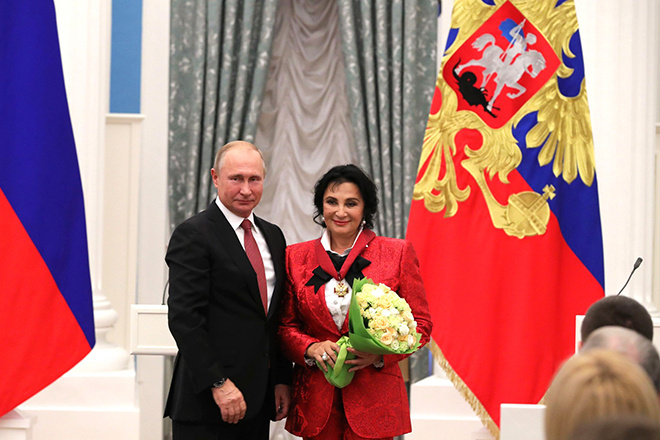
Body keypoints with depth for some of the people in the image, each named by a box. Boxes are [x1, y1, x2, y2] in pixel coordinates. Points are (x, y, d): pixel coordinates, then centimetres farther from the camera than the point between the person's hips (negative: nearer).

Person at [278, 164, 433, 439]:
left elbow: (420, 323, 3)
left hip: (374, 397, -2)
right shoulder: (296, 257, 9)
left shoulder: (397, 253, 3)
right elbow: (285, 325, 11)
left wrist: (380, 353, -13)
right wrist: (311, 348, -9)